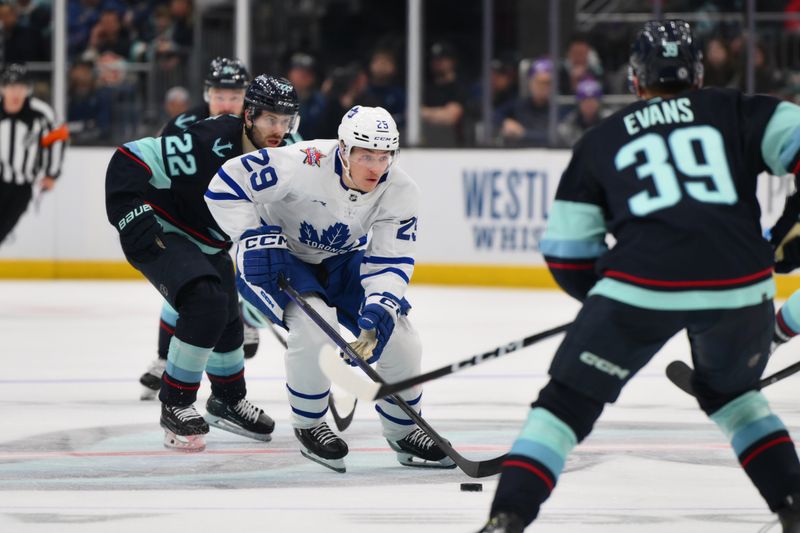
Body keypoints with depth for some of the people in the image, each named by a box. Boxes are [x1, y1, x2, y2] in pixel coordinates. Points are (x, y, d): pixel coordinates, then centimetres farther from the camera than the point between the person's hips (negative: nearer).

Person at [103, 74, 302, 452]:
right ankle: (175, 405, -14)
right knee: (205, 301, -28)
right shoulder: (210, 144, -33)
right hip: (158, 234, -8)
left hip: (207, 245, 9)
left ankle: (228, 400, 47)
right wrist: (133, 219, -35)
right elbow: (129, 161, -33)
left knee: (228, 320, 19)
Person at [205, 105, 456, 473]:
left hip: (340, 261, 5)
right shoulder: (303, 164, -34)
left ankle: (403, 431, 19)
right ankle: (309, 427, -5)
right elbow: (227, 184, -29)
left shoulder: (399, 192, -20)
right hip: (277, 255, -5)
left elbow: (391, 260, -19)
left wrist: (380, 308, -37)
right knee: (313, 323, -31)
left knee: (398, 335, -8)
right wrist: (255, 235, -33)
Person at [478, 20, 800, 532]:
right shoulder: (734, 111, 19)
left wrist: (604, 298, 34)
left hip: (643, 284, -1)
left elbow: (566, 251, 19)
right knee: (730, 393, 30)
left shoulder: (600, 141, 22)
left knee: (569, 400, 10)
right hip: (741, 284, 2)